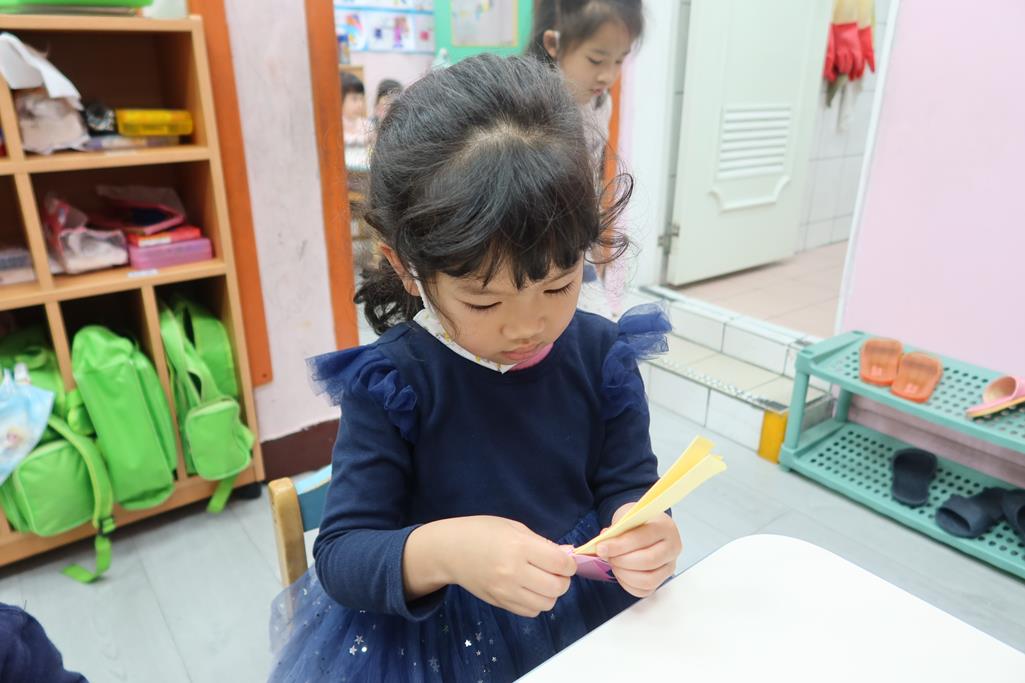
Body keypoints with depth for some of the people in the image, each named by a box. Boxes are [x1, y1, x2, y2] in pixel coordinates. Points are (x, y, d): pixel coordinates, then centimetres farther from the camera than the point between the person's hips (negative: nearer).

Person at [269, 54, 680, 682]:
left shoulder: (602, 353, -7)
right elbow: (340, 554, -13)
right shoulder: (389, 380, -15)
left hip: (591, 612, 3)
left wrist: (645, 532, -23)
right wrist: (439, 552, -32)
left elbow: (628, 485, -1)